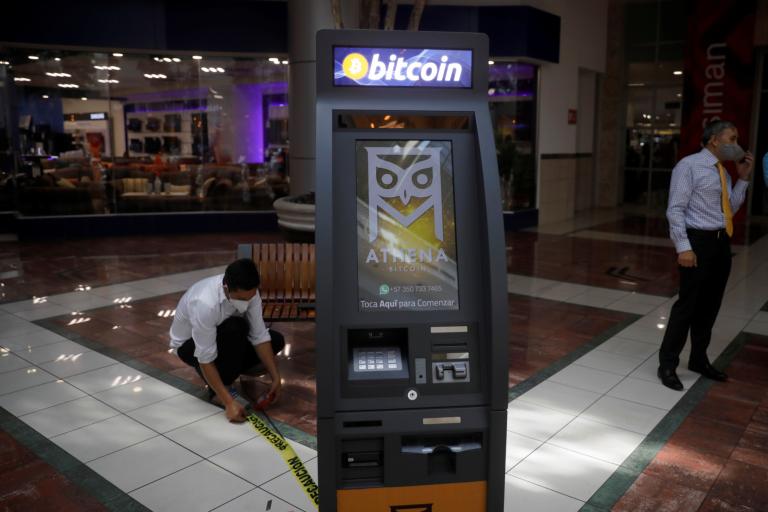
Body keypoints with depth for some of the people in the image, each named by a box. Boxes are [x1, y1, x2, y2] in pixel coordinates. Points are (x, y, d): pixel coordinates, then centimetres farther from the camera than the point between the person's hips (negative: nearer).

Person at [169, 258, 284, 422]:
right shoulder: (205, 304, -41)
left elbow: (259, 335, -18)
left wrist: (275, 377, -22)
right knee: (236, 328, -36)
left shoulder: (248, 291, -23)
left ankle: (223, 371, 4)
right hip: (189, 345, -6)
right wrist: (229, 402, -36)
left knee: (276, 340, -10)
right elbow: (206, 359, -36)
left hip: (223, 337, 6)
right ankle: (217, 391, -16)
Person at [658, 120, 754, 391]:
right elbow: (675, 209, -15)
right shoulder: (689, 165, -9)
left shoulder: (722, 171, 15)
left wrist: (743, 178, 11)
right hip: (698, 241, -8)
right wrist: (683, 247, -22)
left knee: (711, 304, 14)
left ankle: (699, 360, 29)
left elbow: (730, 209, 19)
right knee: (688, 303, -5)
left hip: (721, 242, 8)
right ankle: (668, 364, 7)